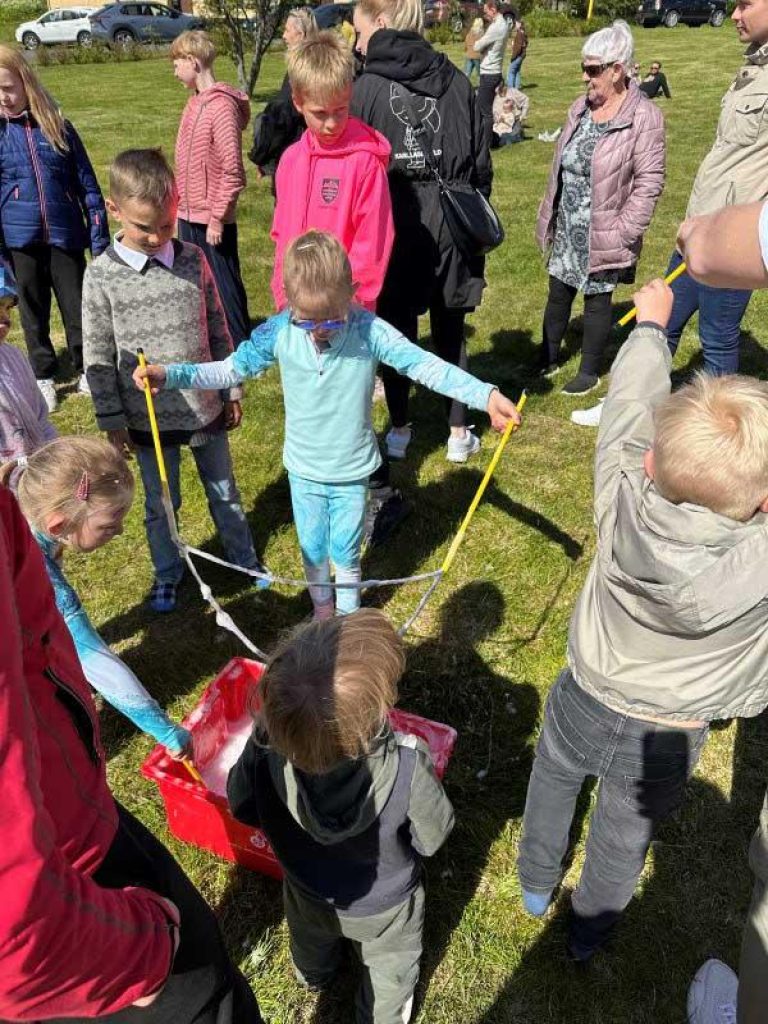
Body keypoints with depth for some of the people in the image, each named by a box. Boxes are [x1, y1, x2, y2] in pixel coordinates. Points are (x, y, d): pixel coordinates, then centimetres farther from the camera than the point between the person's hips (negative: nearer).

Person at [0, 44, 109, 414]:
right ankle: (43, 377, 25)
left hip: (66, 235, 0)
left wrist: (100, 237, 0)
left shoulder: (56, 125, 1)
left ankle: (85, 370, 24)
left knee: (78, 307, 6)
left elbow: (86, 183, 3)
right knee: (33, 311, 11)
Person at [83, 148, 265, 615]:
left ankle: (245, 558, 41)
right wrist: (112, 421, -4)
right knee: (161, 503, 16)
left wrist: (232, 391, 7)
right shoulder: (102, 276, -11)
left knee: (224, 491, 19)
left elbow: (218, 330, 4)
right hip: (149, 418, -1)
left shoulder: (194, 259, -5)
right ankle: (168, 573, 39)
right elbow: (99, 357, -6)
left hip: (206, 407, 2)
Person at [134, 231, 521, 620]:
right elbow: (230, 369, -4)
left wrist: (486, 395, -33)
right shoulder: (279, 332, -15)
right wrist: (169, 375, -14)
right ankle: (322, 609, 48)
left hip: (352, 470, -2)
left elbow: (424, 364, -22)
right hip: (304, 469, 2)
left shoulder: (369, 331, -21)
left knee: (345, 551, 15)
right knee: (312, 549, 20)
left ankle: (348, 615, 43)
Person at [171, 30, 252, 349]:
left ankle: (240, 346, 16)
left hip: (212, 219, -9)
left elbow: (233, 172, -19)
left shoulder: (221, 105, -16)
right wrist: (181, 204, 15)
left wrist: (217, 217, -18)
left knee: (225, 286, 2)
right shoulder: (196, 101, 11)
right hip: (189, 215, 9)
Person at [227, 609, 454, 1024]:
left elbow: (243, 809, -16)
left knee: (312, 948, 40)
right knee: (388, 973, 33)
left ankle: (314, 974, 72)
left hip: (307, 895, 3)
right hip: (384, 909, -3)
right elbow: (432, 838, -22)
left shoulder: (266, 747, -39)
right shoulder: (408, 765, -44)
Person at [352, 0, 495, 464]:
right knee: (450, 331, 14)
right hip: (449, 225, 3)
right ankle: (459, 433, 22)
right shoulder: (455, 79, 2)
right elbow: (482, 161, 6)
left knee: (395, 330, 12)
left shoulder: (367, 87, -8)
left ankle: (399, 430, 24)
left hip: (393, 226, -2)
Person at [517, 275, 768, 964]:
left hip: (585, 700, 1)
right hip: (666, 739, -1)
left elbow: (631, 405, -15)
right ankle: (589, 930, 55)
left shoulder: (622, 504, -33)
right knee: (625, 834, 26)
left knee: (553, 779, 31)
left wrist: (651, 322, 0)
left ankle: (536, 883, 59)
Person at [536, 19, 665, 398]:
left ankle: (590, 372, 23)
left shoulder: (643, 117, -14)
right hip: (567, 228, 6)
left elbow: (649, 181, -15)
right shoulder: (580, 108, 6)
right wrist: (549, 216, 13)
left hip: (601, 233, -6)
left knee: (597, 300, 7)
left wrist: (623, 232, -18)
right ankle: (547, 361, 30)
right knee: (557, 294, 14)